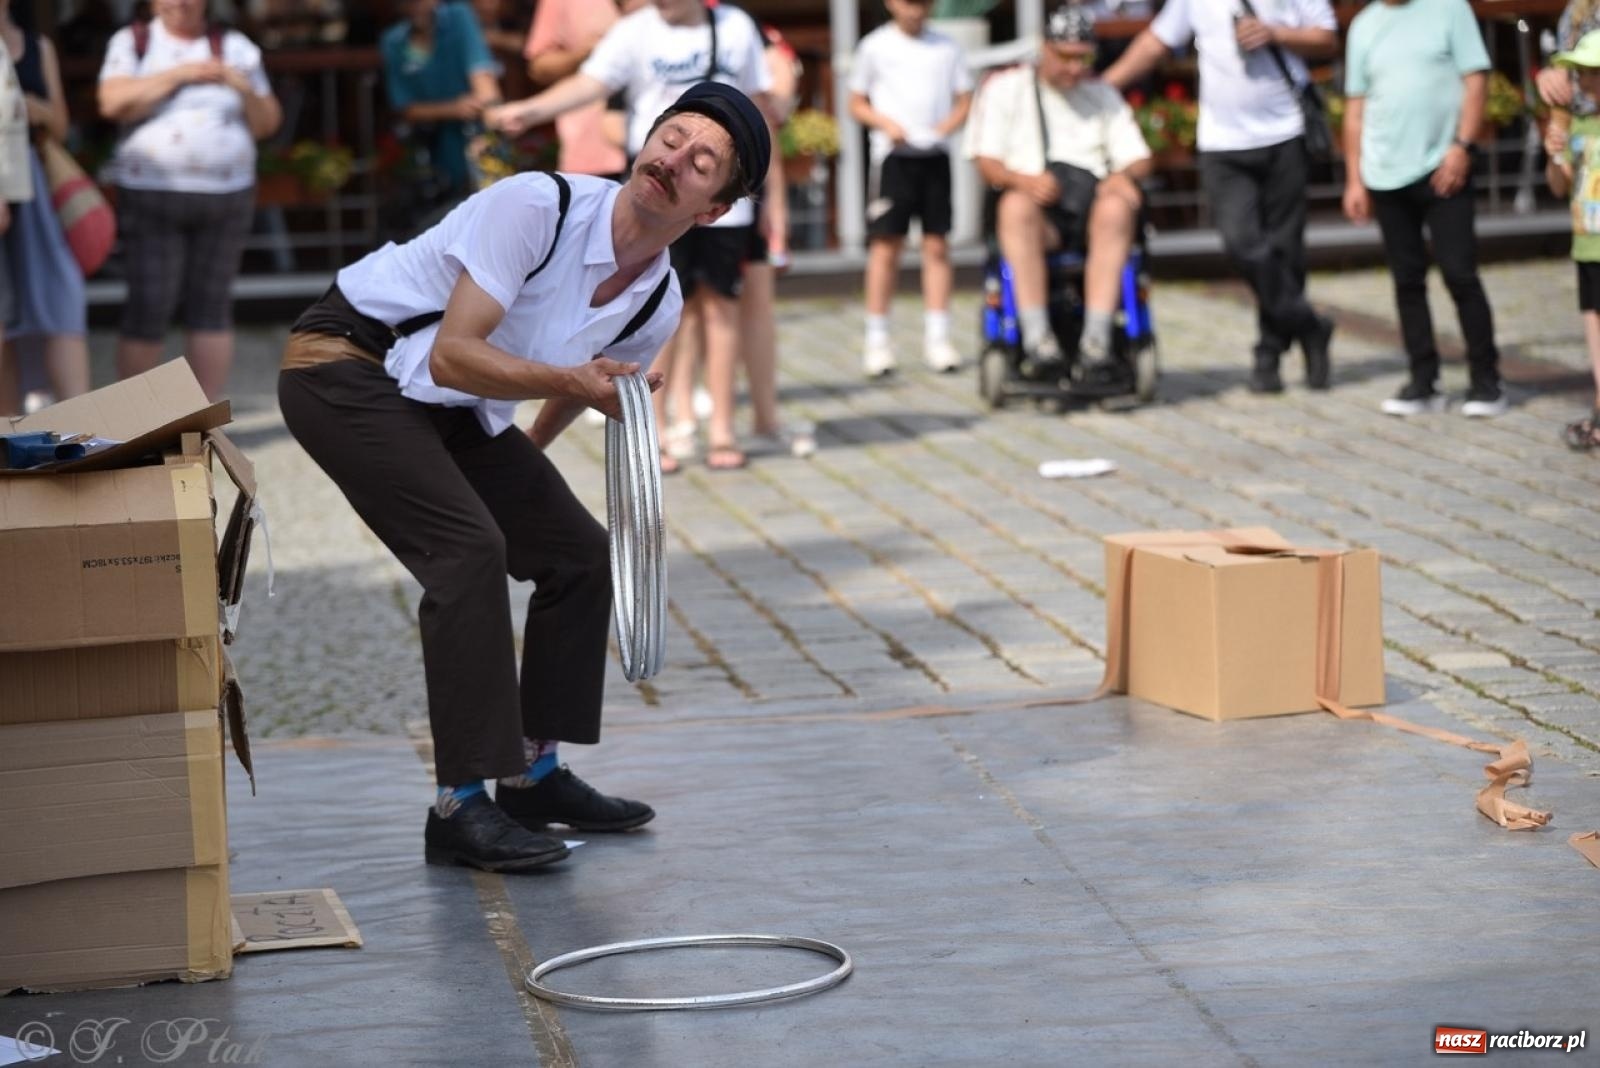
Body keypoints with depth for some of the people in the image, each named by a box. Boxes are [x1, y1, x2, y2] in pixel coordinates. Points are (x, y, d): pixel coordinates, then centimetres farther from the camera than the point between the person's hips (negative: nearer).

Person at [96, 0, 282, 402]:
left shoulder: (234, 47, 11)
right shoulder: (132, 42, 6)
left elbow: (267, 124, 10)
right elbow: (114, 103, -11)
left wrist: (246, 89, -9)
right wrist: (178, 75, -12)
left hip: (226, 196, 2)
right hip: (152, 196, -2)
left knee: (211, 305, 1)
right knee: (149, 306, -7)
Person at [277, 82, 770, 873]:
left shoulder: (658, 306, -3)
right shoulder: (539, 206, -26)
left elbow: (579, 386, 19)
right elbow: (454, 355, -28)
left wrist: (523, 465, 29)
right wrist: (573, 378, -38)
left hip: (454, 409, 8)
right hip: (345, 367, -8)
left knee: (580, 554, 5)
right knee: (469, 548, -24)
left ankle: (532, 774, 18)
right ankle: (460, 807, -20)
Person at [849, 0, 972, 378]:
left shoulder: (946, 47, 9)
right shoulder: (875, 46, 4)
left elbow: (964, 101, 12)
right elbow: (857, 104, 7)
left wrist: (945, 127, -8)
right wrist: (886, 123, -11)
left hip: (935, 152, 2)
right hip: (893, 153, -2)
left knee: (937, 245, 2)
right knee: (886, 244, -4)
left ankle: (937, 337, 8)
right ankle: (876, 342, 1)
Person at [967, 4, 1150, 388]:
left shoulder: (1103, 96, 25)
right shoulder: (1007, 87, 15)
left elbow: (1139, 158, 16)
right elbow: (986, 160, 4)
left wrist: (1124, 176, -9)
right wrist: (1021, 179, -19)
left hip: (1092, 201, 2)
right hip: (1037, 205, -2)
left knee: (1117, 208, -35)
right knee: (1016, 205, -39)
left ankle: (1096, 343, -44)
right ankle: (1036, 337, -44)